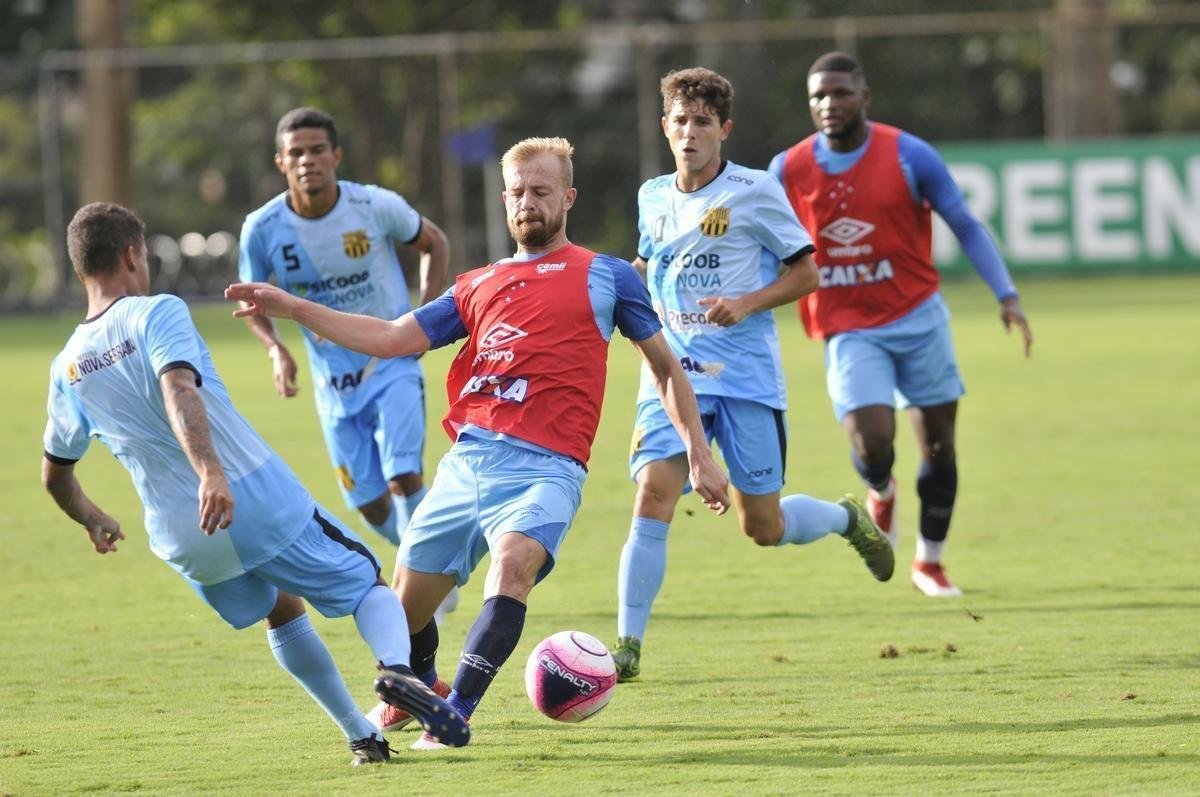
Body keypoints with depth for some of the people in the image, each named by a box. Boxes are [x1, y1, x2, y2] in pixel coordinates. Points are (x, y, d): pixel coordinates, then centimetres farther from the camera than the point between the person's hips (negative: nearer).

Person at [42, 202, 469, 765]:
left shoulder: (67, 369, 10)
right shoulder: (158, 314, -6)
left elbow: (56, 475, 23)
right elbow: (178, 391, -27)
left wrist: (94, 522, 43)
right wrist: (211, 472, -40)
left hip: (179, 540, 5)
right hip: (259, 499, -5)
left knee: (281, 610, 30)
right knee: (368, 584, 10)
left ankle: (363, 738, 25)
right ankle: (396, 666, -22)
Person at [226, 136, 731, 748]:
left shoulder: (606, 277, 12)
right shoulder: (480, 285, 21)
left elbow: (664, 364, 17)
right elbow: (391, 339, 16)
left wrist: (698, 452, 10)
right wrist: (290, 307, 10)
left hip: (545, 467, -4)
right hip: (467, 462, 5)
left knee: (514, 562, -33)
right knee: (406, 600, 8)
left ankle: (454, 716, -34)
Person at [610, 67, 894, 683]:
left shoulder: (755, 192, -5)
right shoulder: (653, 197, 8)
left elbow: (805, 273, -1)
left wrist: (748, 304, -16)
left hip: (747, 377, -3)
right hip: (674, 373, 3)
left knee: (763, 528, 4)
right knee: (652, 496, -18)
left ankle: (848, 518, 38)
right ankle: (628, 647, -15)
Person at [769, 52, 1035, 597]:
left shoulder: (909, 157, -6)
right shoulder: (789, 170, -3)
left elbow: (966, 226, -1)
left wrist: (1006, 296, -9)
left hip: (918, 316, 1)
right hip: (849, 329, -1)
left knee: (939, 444, 5)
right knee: (872, 443, -19)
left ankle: (930, 562, 24)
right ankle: (880, 492, 19)